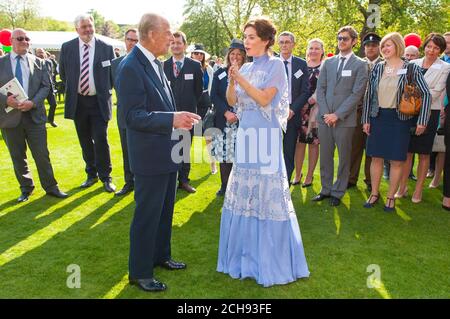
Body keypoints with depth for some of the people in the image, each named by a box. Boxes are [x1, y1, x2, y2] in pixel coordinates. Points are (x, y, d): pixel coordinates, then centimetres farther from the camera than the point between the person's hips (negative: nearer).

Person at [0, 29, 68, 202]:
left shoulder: (38, 62, 6)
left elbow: (46, 86, 2)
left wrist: (33, 102, -13)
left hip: (34, 115, 0)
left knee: (42, 154, 2)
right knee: (17, 156, 11)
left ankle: (50, 187, 15)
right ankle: (26, 188, 26)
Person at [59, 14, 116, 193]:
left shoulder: (106, 48, -4)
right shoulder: (67, 48, 1)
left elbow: (114, 72, 7)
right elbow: (63, 72, 15)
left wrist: (106, 90, 7)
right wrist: (72, 88, 13)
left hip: (99, 102, -2)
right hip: (78, 101, 3)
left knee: (101, 140, -5)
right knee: (85, 141, 11)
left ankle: (105, 177, 9)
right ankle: (92, 174, 26)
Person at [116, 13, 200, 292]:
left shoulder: (156, 63, 9)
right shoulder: (130, 67, -18)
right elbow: (134, 116, -24)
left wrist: (179, 119, 17)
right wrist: (172, 119, -35)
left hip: (167, 153, 9)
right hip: (149, 156, -9)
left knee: (165, 211, 21)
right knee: (147, 215, 3)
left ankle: (161, 256, 39)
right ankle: (140, 272, 20)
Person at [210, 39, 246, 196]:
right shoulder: (219, 73, 10)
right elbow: (214, 96, 3)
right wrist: (226, 112, -10)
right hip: (223, 121, 2)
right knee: (224, 153, 5)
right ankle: (225, 185, 18)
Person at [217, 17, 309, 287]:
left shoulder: (275, 65, -4)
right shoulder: (246, 67, 13)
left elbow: (264, 99, -14)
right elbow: (232, 101, 7)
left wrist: (241, 79, -18)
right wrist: (231, 81, -10)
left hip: (265, 136, -7)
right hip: (245, 133, 7)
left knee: (267, 193, -3)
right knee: (244, 191, 10)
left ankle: (271, 258, 12)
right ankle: (247, 252, 24)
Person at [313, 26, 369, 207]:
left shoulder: (360, 65, 1)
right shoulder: (328, 62, 14)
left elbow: (357, 93, -7)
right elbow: (320, 89, 8)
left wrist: (337, 115, -13)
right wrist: (325, 113, -5)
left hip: (345, 119, -3)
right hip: (324, 117, 4)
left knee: (344, 158, 5)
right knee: (325, 156, 9)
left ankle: (338, 192, 17)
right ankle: (326, 189, 21)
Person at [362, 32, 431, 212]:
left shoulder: (411, 68, -3)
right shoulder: (377, 68, 5)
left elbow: (426, 94, -5)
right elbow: (368, 94, 7)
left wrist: (422, 121, -11)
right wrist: (366, 120, 2)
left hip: (400, 119, -2)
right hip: (378, 117, 3)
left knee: (397, 160, 3)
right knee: (376, 157, 7)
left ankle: (391, 197, 16)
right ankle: (374, 194, 21)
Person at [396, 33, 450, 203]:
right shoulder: (413, 64, 8)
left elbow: (436, 91, -8)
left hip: (429, 113, -2)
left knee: (424, 153, 6)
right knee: (407, 151, 5)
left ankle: (418, 189, 14)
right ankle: (402, 186, 15)